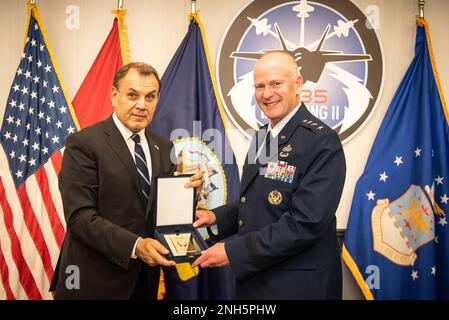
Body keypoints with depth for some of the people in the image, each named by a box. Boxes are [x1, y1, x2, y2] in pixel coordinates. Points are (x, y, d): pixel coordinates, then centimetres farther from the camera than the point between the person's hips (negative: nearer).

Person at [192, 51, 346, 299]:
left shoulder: (322, 141, -18)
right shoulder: (262, 137, 8)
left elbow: (306, 222, -25)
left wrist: (234, 251, -22)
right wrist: (217, 218, -2)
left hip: (298, 286, -7)